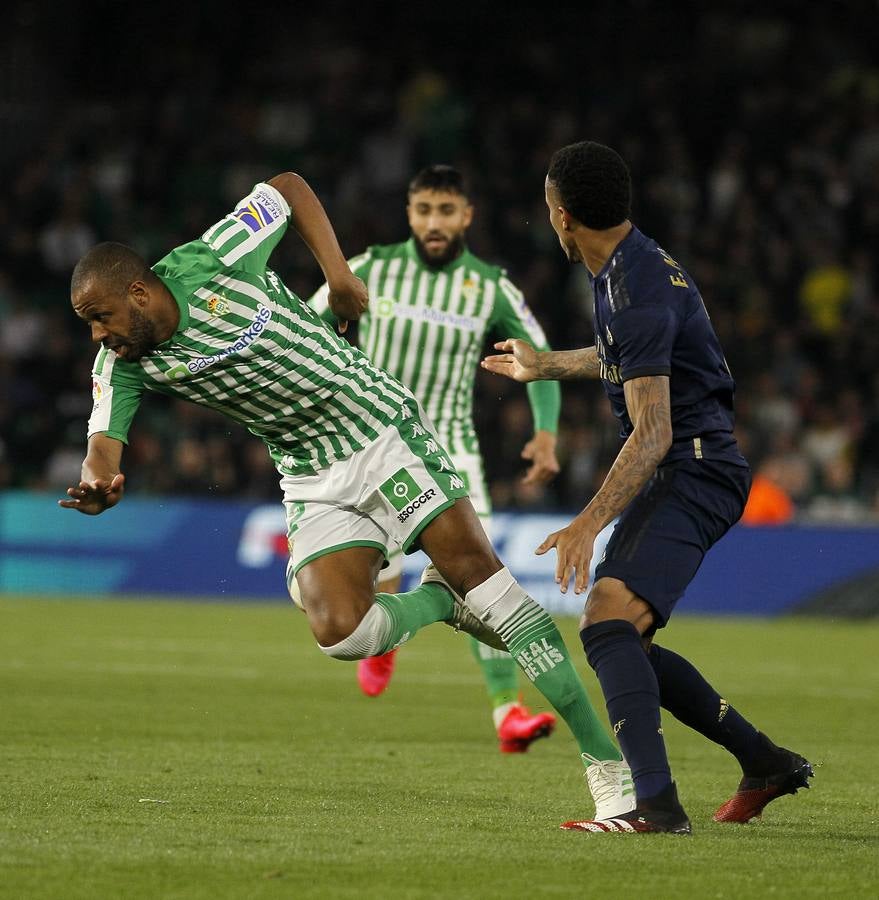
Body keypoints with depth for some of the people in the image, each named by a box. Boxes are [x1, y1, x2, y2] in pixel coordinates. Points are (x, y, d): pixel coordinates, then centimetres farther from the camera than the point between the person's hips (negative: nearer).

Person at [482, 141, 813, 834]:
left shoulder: (638, 293, -21)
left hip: (696, 471, -10)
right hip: (677, 474, 10)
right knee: (622, 643, 13)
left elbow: (653, 434, -26)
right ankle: (764, 762, 22)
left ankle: (657, 804, -37)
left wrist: (589, 523, -33)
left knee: (609, 619, -26)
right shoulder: (634, 265, 11)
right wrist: (546, 365, 48)